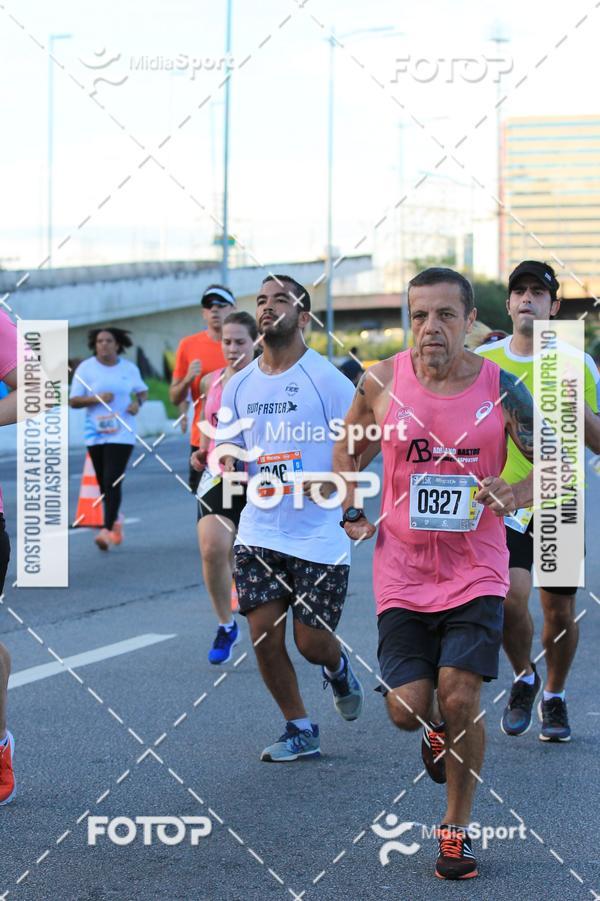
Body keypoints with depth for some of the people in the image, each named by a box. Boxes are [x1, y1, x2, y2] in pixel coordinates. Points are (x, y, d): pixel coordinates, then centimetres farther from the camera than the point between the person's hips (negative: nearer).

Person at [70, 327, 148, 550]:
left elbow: (143, 390, 20)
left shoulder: (129, 368, 4)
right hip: (95, 433, 2)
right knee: (103, 484, 11)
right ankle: (115, 523, 31)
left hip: (122, 433, -2)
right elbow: (73, 401, -1)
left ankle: (107, 530, -18)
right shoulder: (85, 368, 0)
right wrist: (96, 399, -17)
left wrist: (138, 402, -3)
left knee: (112, 482, -14)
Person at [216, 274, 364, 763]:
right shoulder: (239, 385, 8)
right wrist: (227, 463, -1)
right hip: (260, 530, 4)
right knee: (264, 632, -3)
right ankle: (300, 731, 15)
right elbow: (228, 444, 18)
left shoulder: (327, 379, -8)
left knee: (311, 641, -1)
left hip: (320, 534, -4)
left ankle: (338, 668, 37)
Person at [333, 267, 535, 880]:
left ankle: (456, 828, 10)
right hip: (403, 572, 1)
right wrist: (351, 513, -1)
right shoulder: (381, 383, -5)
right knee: (408, 710, -3)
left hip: (476, 572, -1)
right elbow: (348, 449, 14)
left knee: (460, 697, -12)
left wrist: (517, 494, -17)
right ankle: (437, 733, 37)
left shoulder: (502, 391, -7)